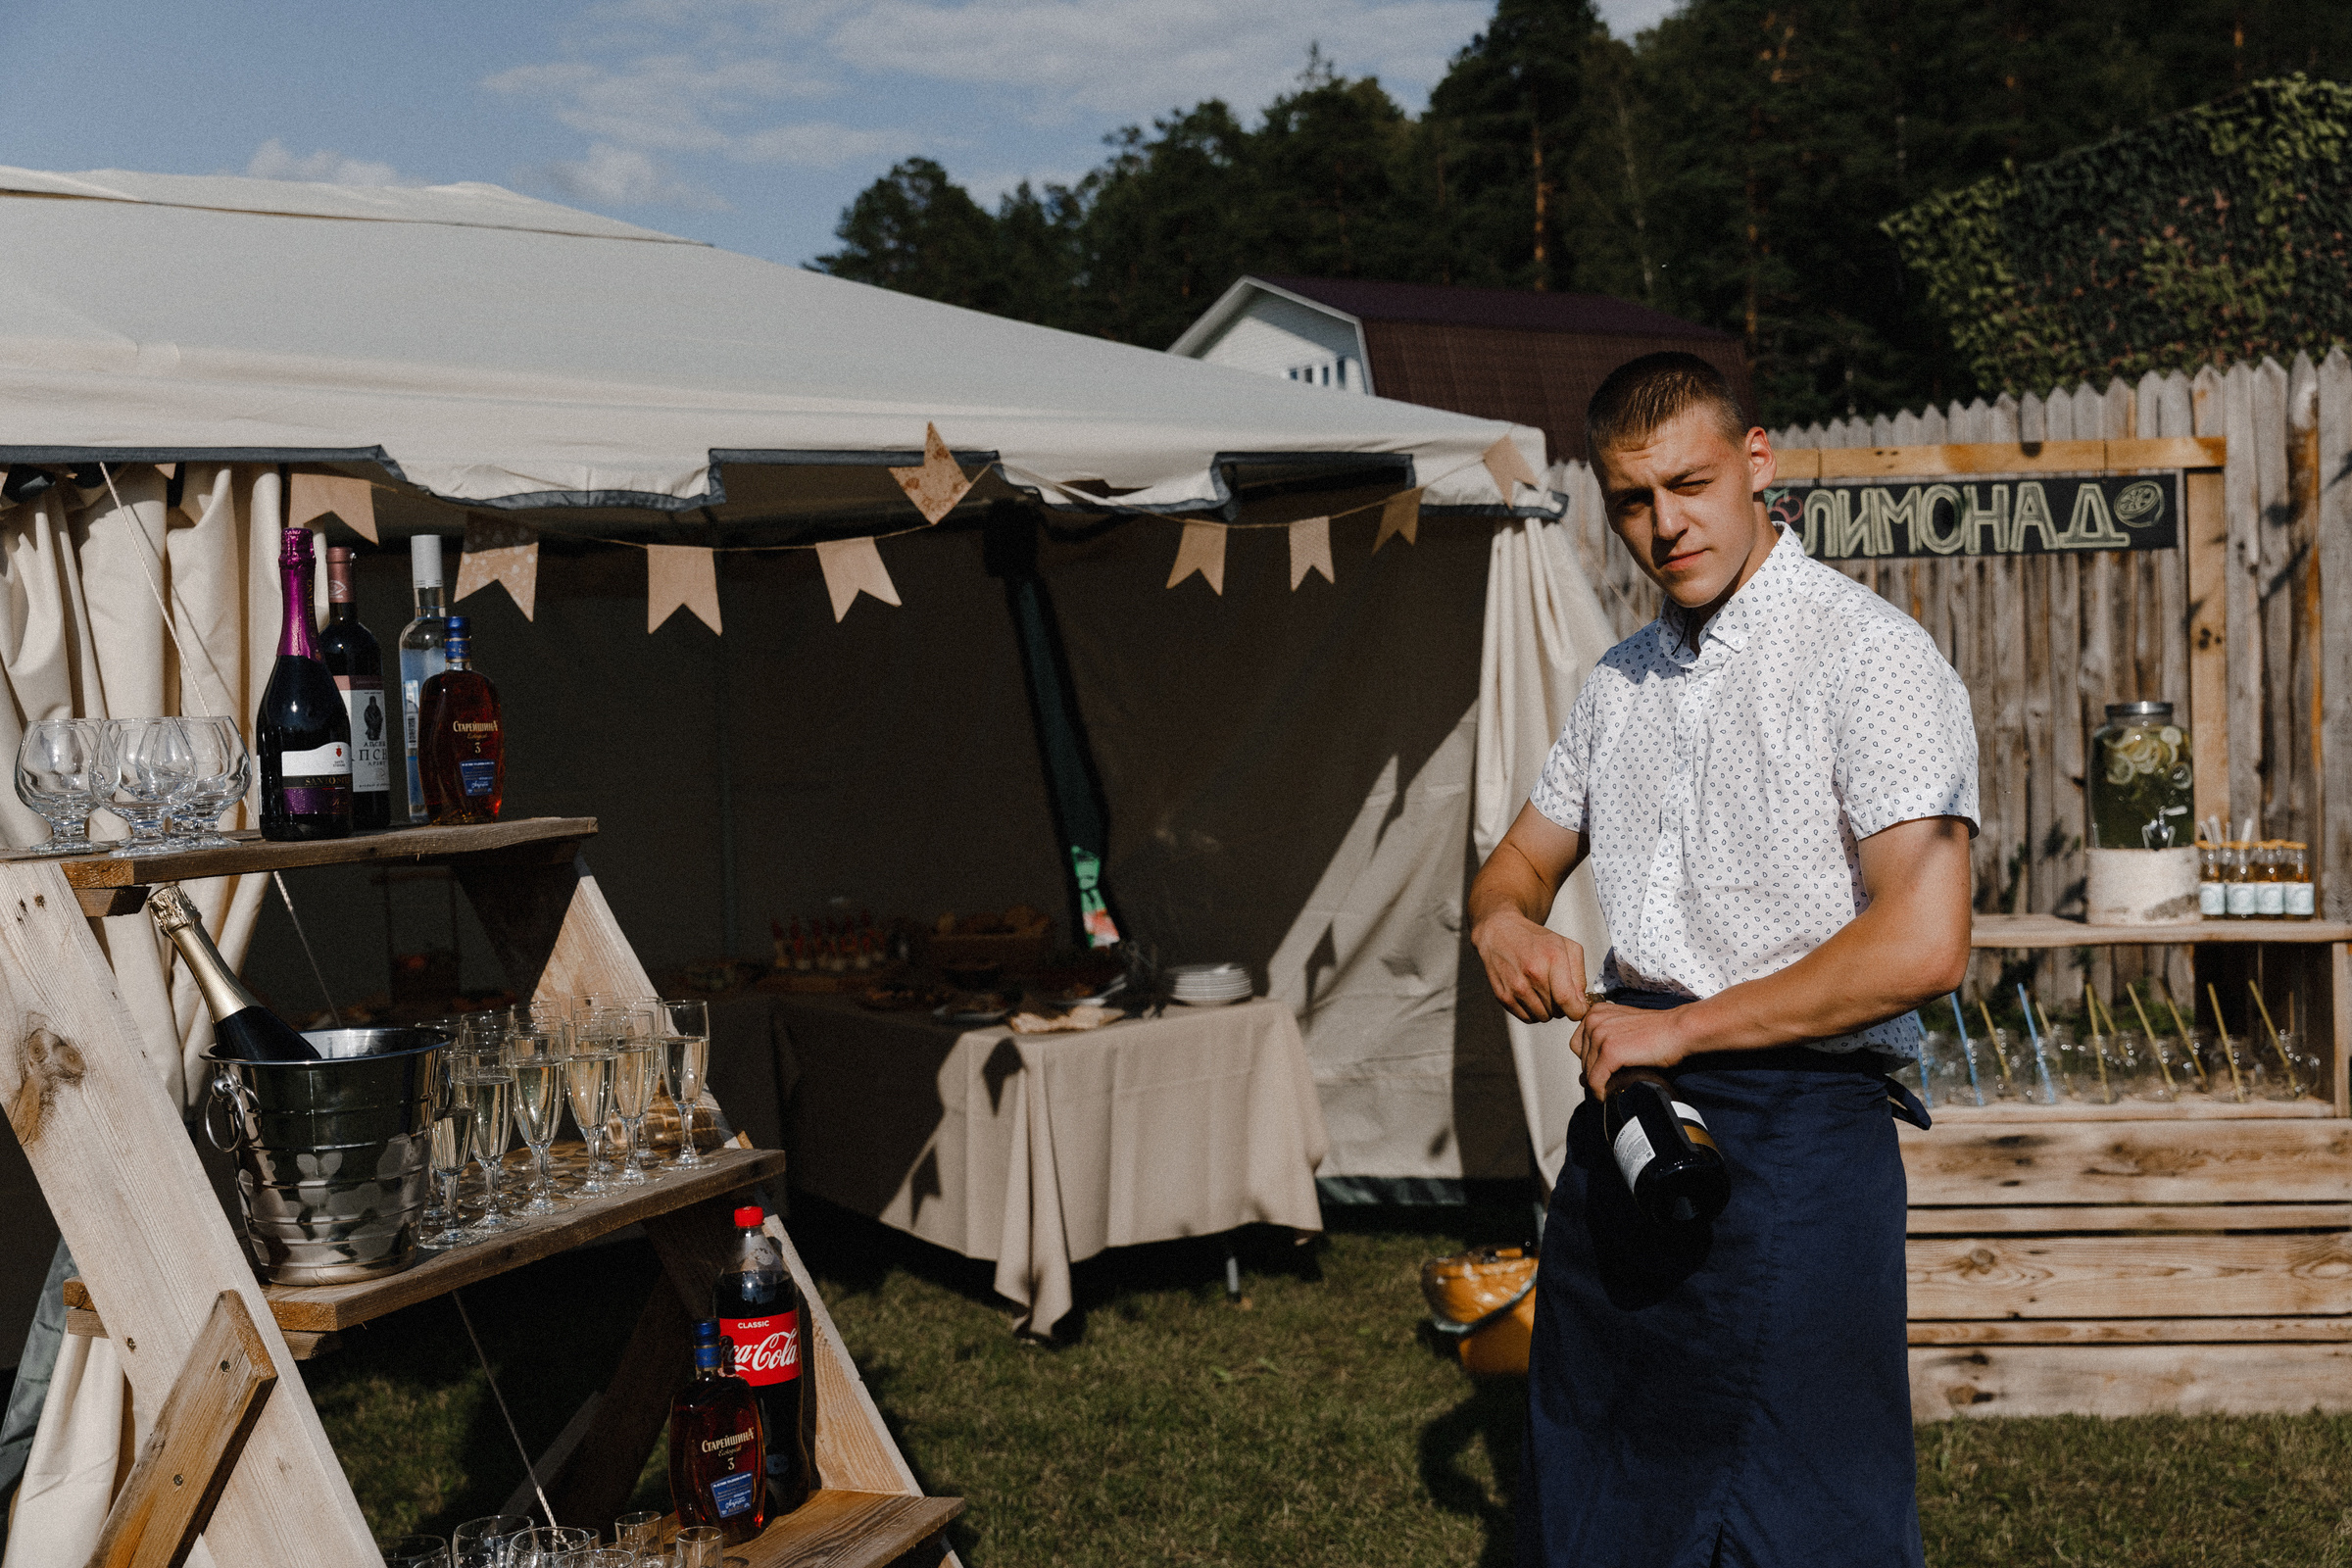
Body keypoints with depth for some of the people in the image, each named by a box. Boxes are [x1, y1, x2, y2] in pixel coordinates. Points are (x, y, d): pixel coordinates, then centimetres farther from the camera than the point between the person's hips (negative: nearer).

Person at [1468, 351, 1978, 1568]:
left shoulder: (1866, 655, -11)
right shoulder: (1619, 681, 13)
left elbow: (1924, 942, -20)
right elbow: (1522, 861, 24)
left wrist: (1679, 1027, -14)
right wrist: (1504, 923, -1)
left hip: (1796, 1136, -7)